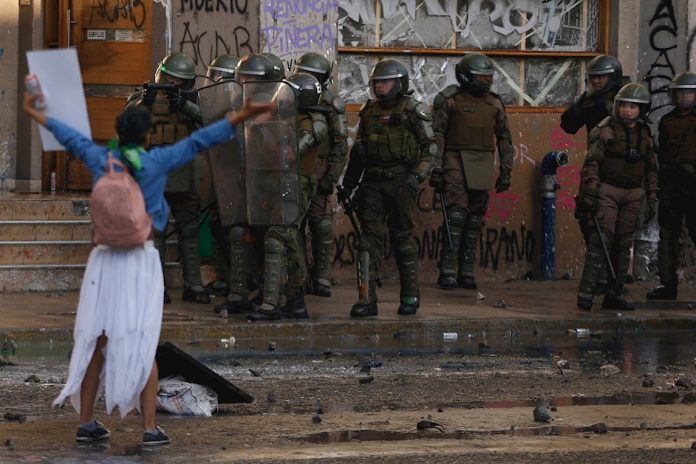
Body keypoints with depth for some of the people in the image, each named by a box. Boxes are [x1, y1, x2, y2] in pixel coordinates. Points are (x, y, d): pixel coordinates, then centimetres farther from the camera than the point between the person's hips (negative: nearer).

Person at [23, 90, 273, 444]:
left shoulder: (101, 160, 4)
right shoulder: (156, 162, -6)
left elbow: (70, 138, 20)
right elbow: (199, 141, -8)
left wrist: (35, 114, 36)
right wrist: (241, 117, -7)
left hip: (103, 261, 3)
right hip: (140, 262, -3)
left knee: (95, 345, 9)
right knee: (143, 348, -3)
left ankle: (86, 423, 11)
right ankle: (149, 428, -8)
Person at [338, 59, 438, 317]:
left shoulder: (412, 111, -1)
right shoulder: (369, 112, 13)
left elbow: (430, 148, -3)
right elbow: (357, 152, 21)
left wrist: (418, 176, -16)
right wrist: (347, 184, 18)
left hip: (400, 181, -4)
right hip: (372, 181, 4)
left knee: (402, 237, 2)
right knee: (369, 237, -4)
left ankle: (411, 296, 15)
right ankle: (368, 299, -6)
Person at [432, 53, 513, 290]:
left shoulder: (494, 104, 12)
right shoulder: (450, 101, -1)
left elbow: (504, 139, 16)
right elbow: (436, 135, -3)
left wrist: (506, 172, 10)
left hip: (482, 167, 5)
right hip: (456, 163, -5)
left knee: (475, 220, 4)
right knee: (456, 215, -14)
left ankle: (466, 271, 8)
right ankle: (447, 272, -15)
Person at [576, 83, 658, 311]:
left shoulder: (645, 135, 10)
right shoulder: (605, 130, -6)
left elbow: (651, 170, 17)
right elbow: (591, 163, -10)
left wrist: (652, 200, 13)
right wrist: (590, 192, -17)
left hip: (632, 194, 5)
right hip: (607, 190, -5)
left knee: (624, 243, 6)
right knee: (602, 239, -15)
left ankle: (614, 294, 13)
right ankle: (586, 292, -18)